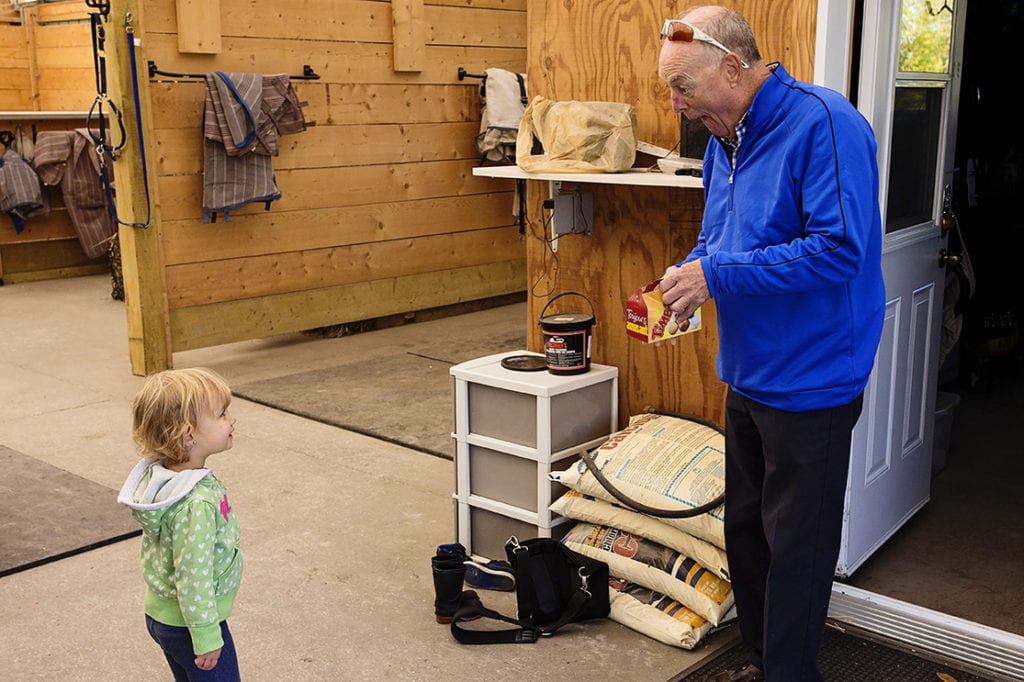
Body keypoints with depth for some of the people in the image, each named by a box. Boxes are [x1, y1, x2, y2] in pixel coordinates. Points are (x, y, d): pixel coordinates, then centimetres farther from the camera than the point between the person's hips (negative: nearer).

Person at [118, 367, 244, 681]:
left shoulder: (159, 473, -4)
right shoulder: (196, 504, -33)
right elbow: (193, 577, -28)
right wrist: (206, 636, -18)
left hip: (161, 612, 9)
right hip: (188, 624, -9)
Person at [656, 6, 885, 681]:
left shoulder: (823, 123, -20)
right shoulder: (723, 139, 7)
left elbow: (838, 249, -28)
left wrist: (716, 276, -23)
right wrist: (685, 276, -4)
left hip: (810, 381, -9)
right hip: (748, 375, 9)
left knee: (795, 548, 5)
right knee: (746, 529, 20)